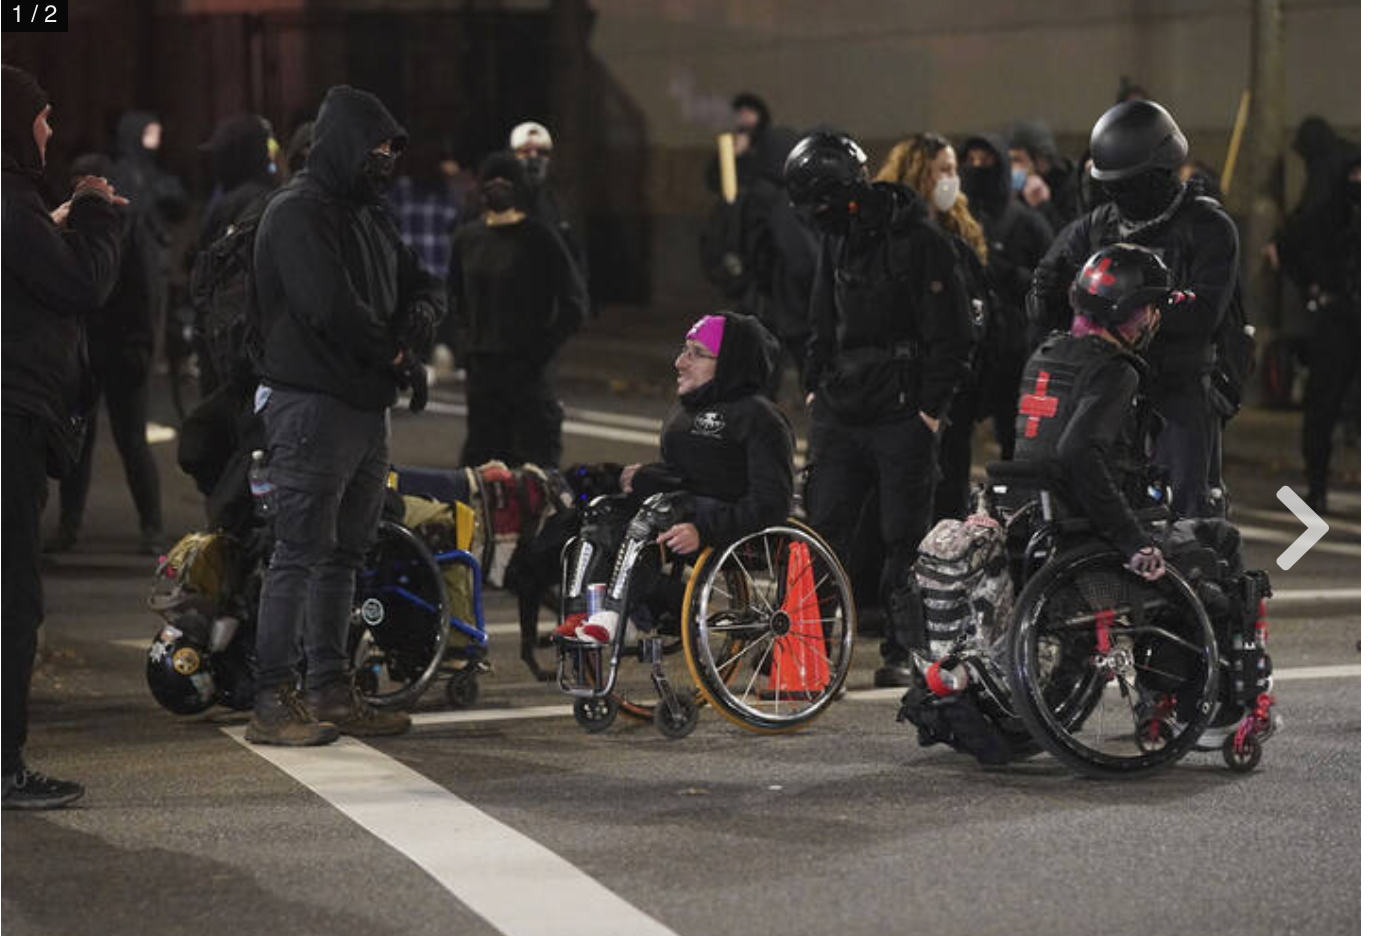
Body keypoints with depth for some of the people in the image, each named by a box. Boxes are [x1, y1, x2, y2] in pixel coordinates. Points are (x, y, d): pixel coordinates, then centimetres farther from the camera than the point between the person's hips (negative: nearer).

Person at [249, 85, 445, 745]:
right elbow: (333, 308, -22)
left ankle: (331, 692, 20)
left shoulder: (367, 214, 18)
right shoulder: (299, 213, -12)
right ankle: (273, 702, -7)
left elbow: (423, 285, 20)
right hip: (312, 403, -9)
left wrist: (418, 322, -4)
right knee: (299, 554, -9)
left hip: (367, 406, 9)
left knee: (344, 554, 13)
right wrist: (396, 351, -8)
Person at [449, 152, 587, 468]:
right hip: (480, 369, 5)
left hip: (528, 370, -5)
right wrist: (467, 344, 13)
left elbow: (574, 303, -3)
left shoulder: (539, 239, -4)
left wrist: (542, 350, -9)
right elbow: (457, 299, 25)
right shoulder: (468, 237, 11)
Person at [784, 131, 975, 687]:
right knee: (823, 526, -1)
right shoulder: (836, 241, 10)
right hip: (841, 412, 6)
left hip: (902, 416, -6)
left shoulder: (920, 242, -11)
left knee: (904, 537, 1)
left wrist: (931, 408, -12)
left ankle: (900, 650, 9)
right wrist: (815, 386, 13)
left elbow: (952, 335, -10)